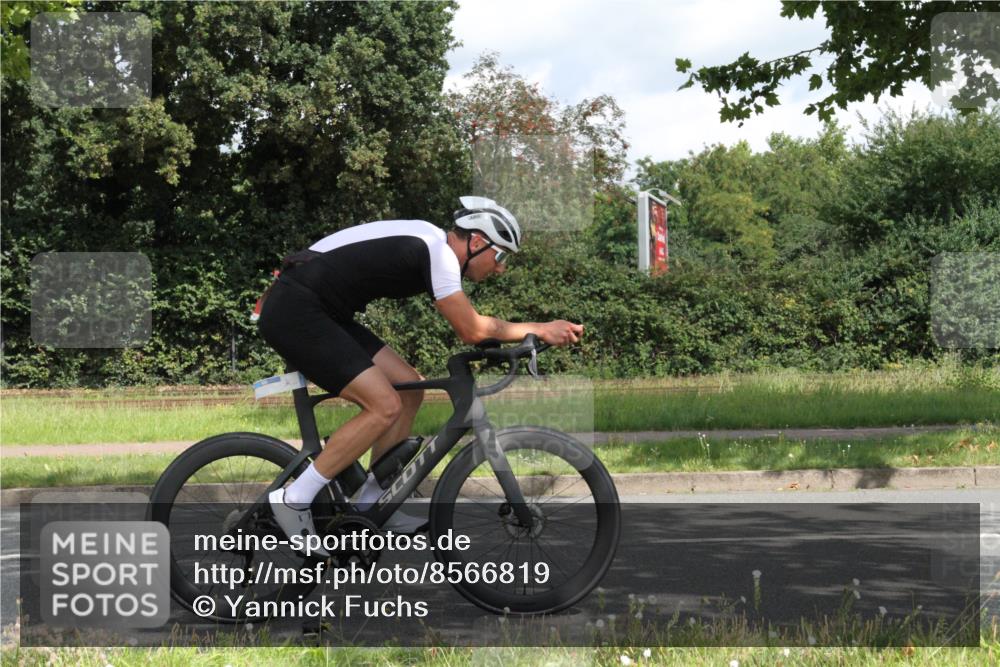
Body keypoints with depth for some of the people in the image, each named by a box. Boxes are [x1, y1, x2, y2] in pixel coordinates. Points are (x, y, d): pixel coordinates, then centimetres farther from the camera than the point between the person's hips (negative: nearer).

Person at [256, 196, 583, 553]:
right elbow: (473, 332, -14)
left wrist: (539, 329, 13)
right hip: (294, 313, -10)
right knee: (384, 406, -16)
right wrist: (539, 330, -3)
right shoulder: (438, 252, -15)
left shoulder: (432, 244, 15)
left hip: (318, 312, 10)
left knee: (408, 387, 8)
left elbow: (471, 326, 21)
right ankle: (293, 499, -8)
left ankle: (371, 503, 14)